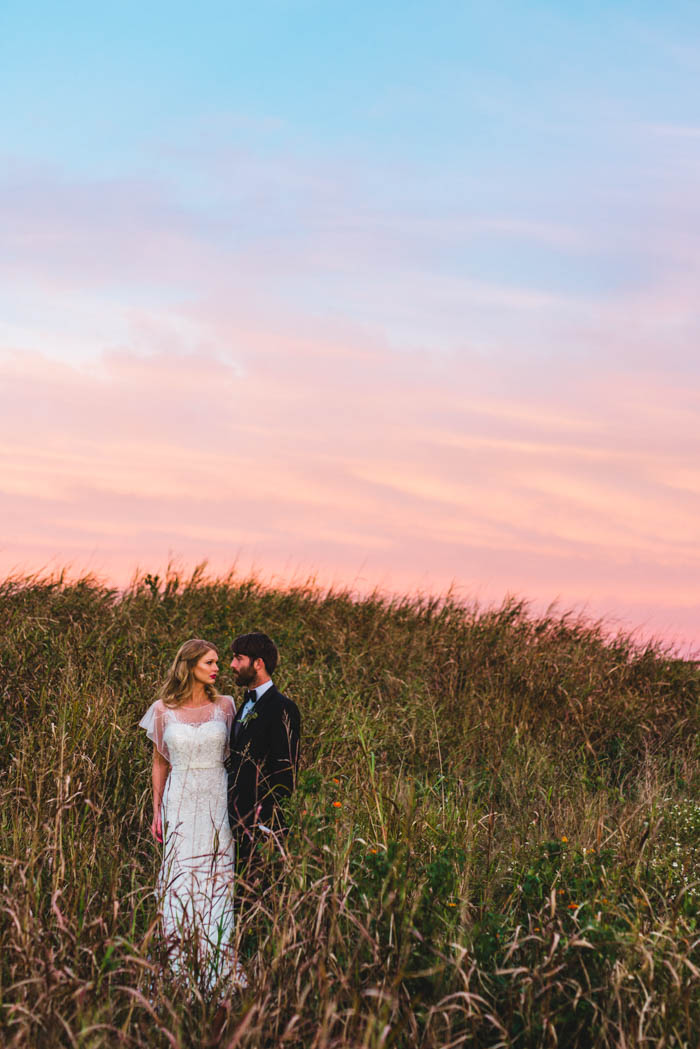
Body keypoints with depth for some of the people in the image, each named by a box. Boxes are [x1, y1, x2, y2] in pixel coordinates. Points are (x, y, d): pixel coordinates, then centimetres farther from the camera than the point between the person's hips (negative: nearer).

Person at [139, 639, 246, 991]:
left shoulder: (224, 706, 3)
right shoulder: (163, 711, 2)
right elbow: (160, 763, 10)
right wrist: (157, 811, 6)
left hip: (218, 802, 0)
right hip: (180, 801, 0)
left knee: (217, 879, 0)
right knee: (180, 879, 0)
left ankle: (217, 966, 7)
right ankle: (180, 966, 8)